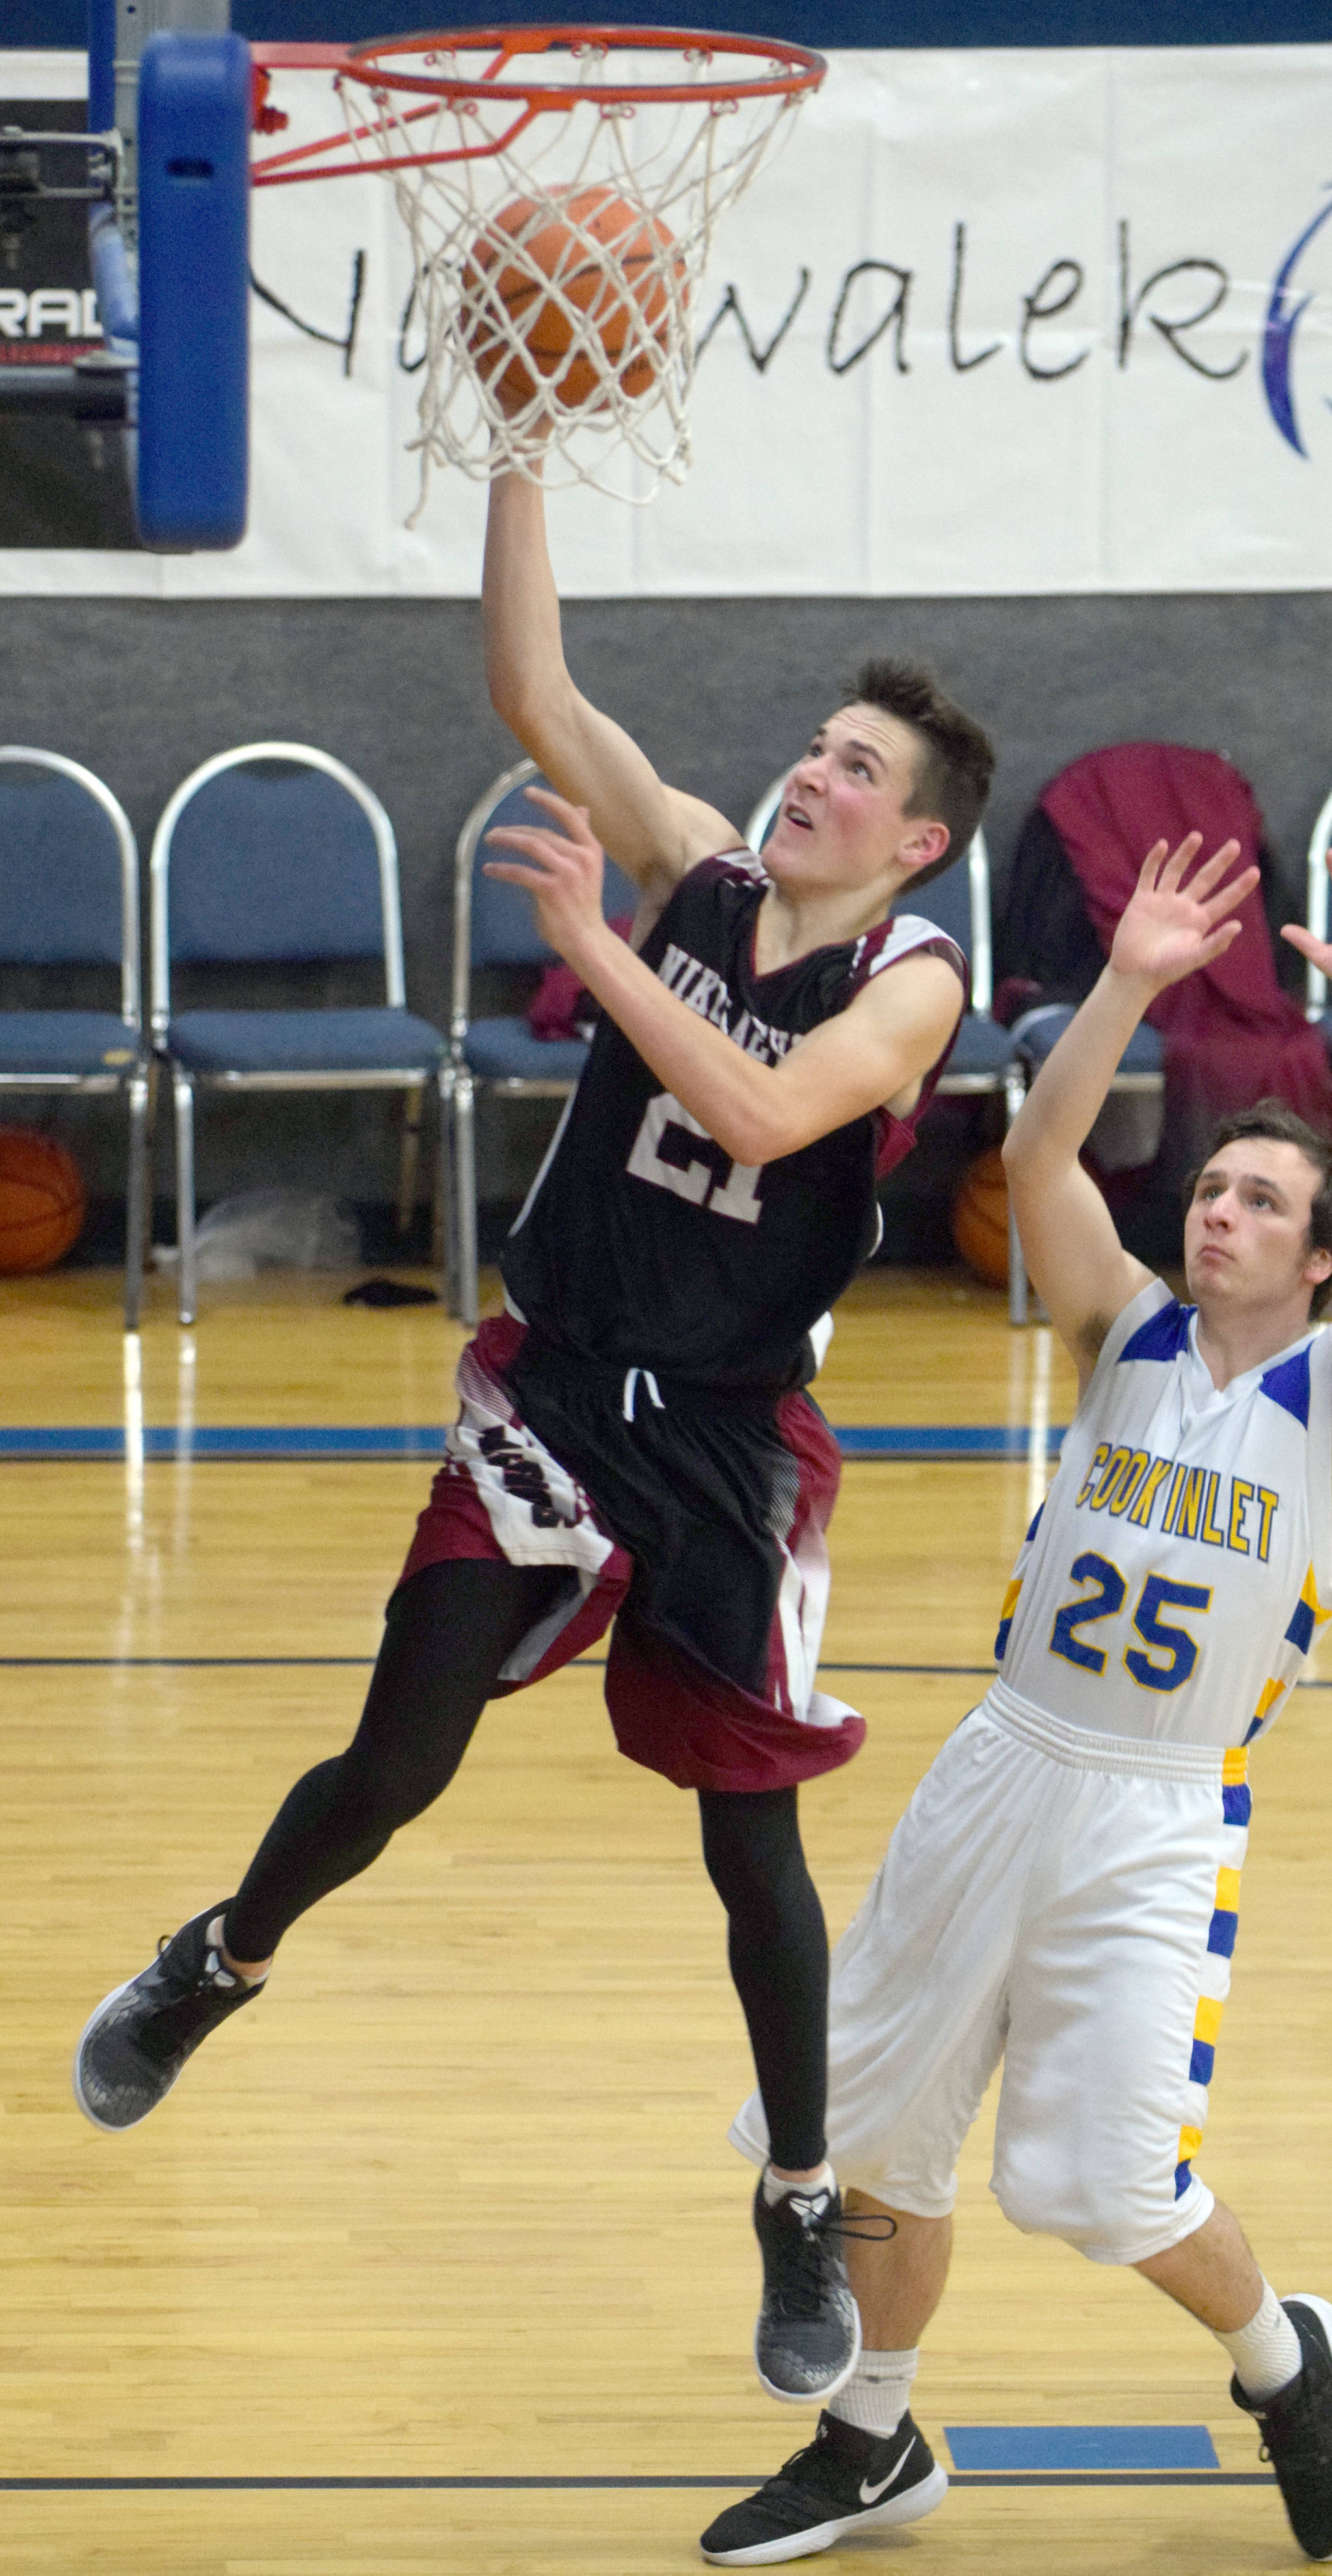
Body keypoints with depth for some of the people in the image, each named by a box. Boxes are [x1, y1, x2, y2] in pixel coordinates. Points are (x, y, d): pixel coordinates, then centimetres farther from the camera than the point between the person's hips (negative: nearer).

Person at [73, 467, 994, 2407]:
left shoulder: (910, 984, -12)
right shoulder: (699, 873, -2)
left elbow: (760, 1112, -30)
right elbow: (534, 693, -10)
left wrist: (593, 945, -31)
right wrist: (523, 452, -18)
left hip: (731, 1443, -2)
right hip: (554, 1391, 2)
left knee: (750, 1839, 6)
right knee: (394, 1768, -1)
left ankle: (806, 2211, 22)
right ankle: (215, 1968, 29)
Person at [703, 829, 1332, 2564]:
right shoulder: (1128, 1333, 1)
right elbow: (1038, 1163, -14)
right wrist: (1129, 986, -24)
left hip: (1162, 1824, -3)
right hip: (1006, 1772, 4)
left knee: (1117, 2183, -9)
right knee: (876, 2129, 9)